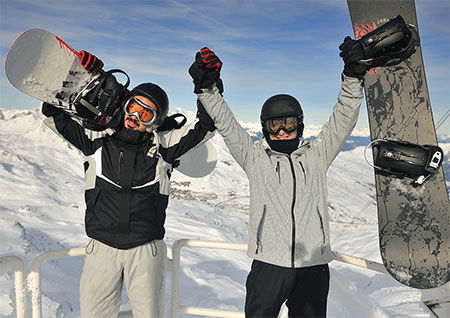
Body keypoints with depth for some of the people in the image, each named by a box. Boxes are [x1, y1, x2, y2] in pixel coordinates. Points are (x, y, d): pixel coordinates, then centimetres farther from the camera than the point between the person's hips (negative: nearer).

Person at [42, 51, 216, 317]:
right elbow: (54, 113, 7)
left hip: (147, 249, 0)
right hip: (102, 247, 1)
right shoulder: (97, 140, 1)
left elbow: (205, 126, 1)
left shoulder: (162, 146, -1)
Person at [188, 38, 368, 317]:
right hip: (269, 263, -1)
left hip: (314, 264, 2)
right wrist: (207, 88, -12)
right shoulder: (255, 157, 5)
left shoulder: (317, 156, 9)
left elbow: (343, 120, 4)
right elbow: (226, 124, -1)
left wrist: (353, 77, -7)